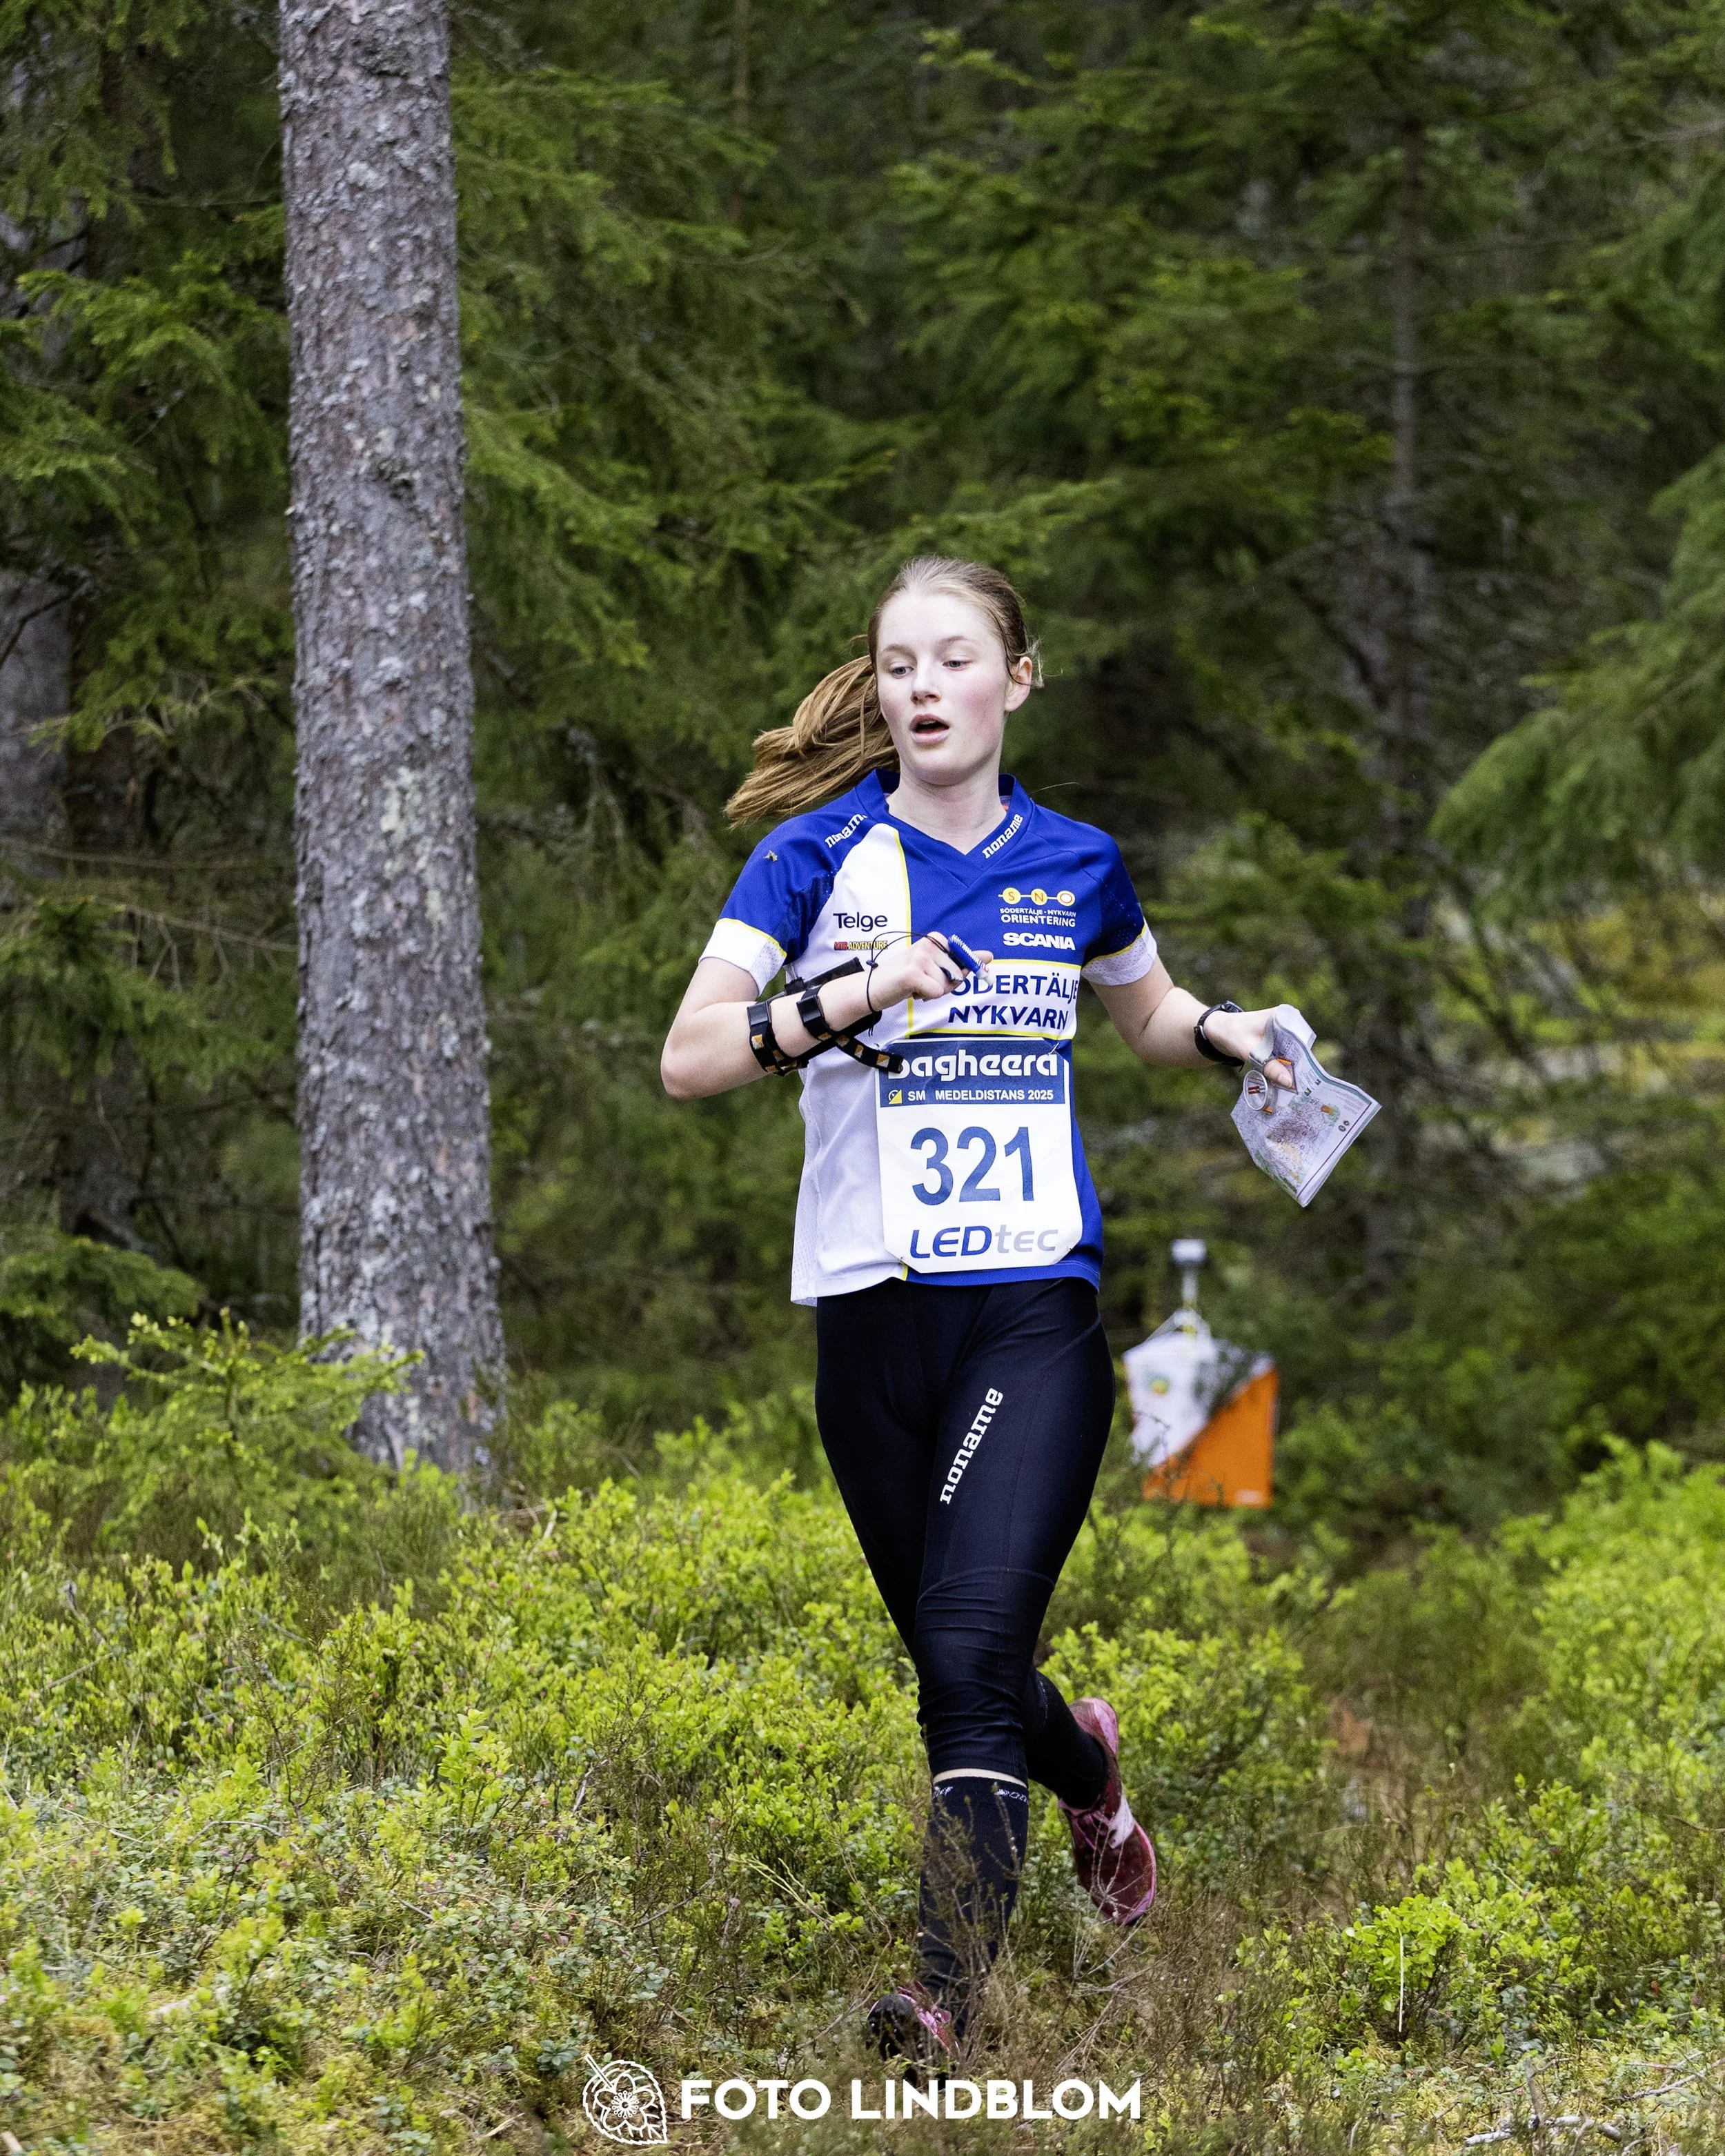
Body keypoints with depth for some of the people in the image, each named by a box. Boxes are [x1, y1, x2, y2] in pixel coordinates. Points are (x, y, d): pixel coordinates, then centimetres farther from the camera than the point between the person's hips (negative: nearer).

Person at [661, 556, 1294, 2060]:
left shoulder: (1077, 866, 7)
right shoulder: (819, 853, 0)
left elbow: (1150, 1016, 28)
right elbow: (687, 1060, -10)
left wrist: (1230, 1031, 6)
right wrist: (845, 997, -25)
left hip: (1033, 1306, -1)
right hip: (871, 1307, 1)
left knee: (970, 1652, -18)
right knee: (954, 1662, 11)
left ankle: (952, 1992, -19)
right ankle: (1084, 1765, 45)